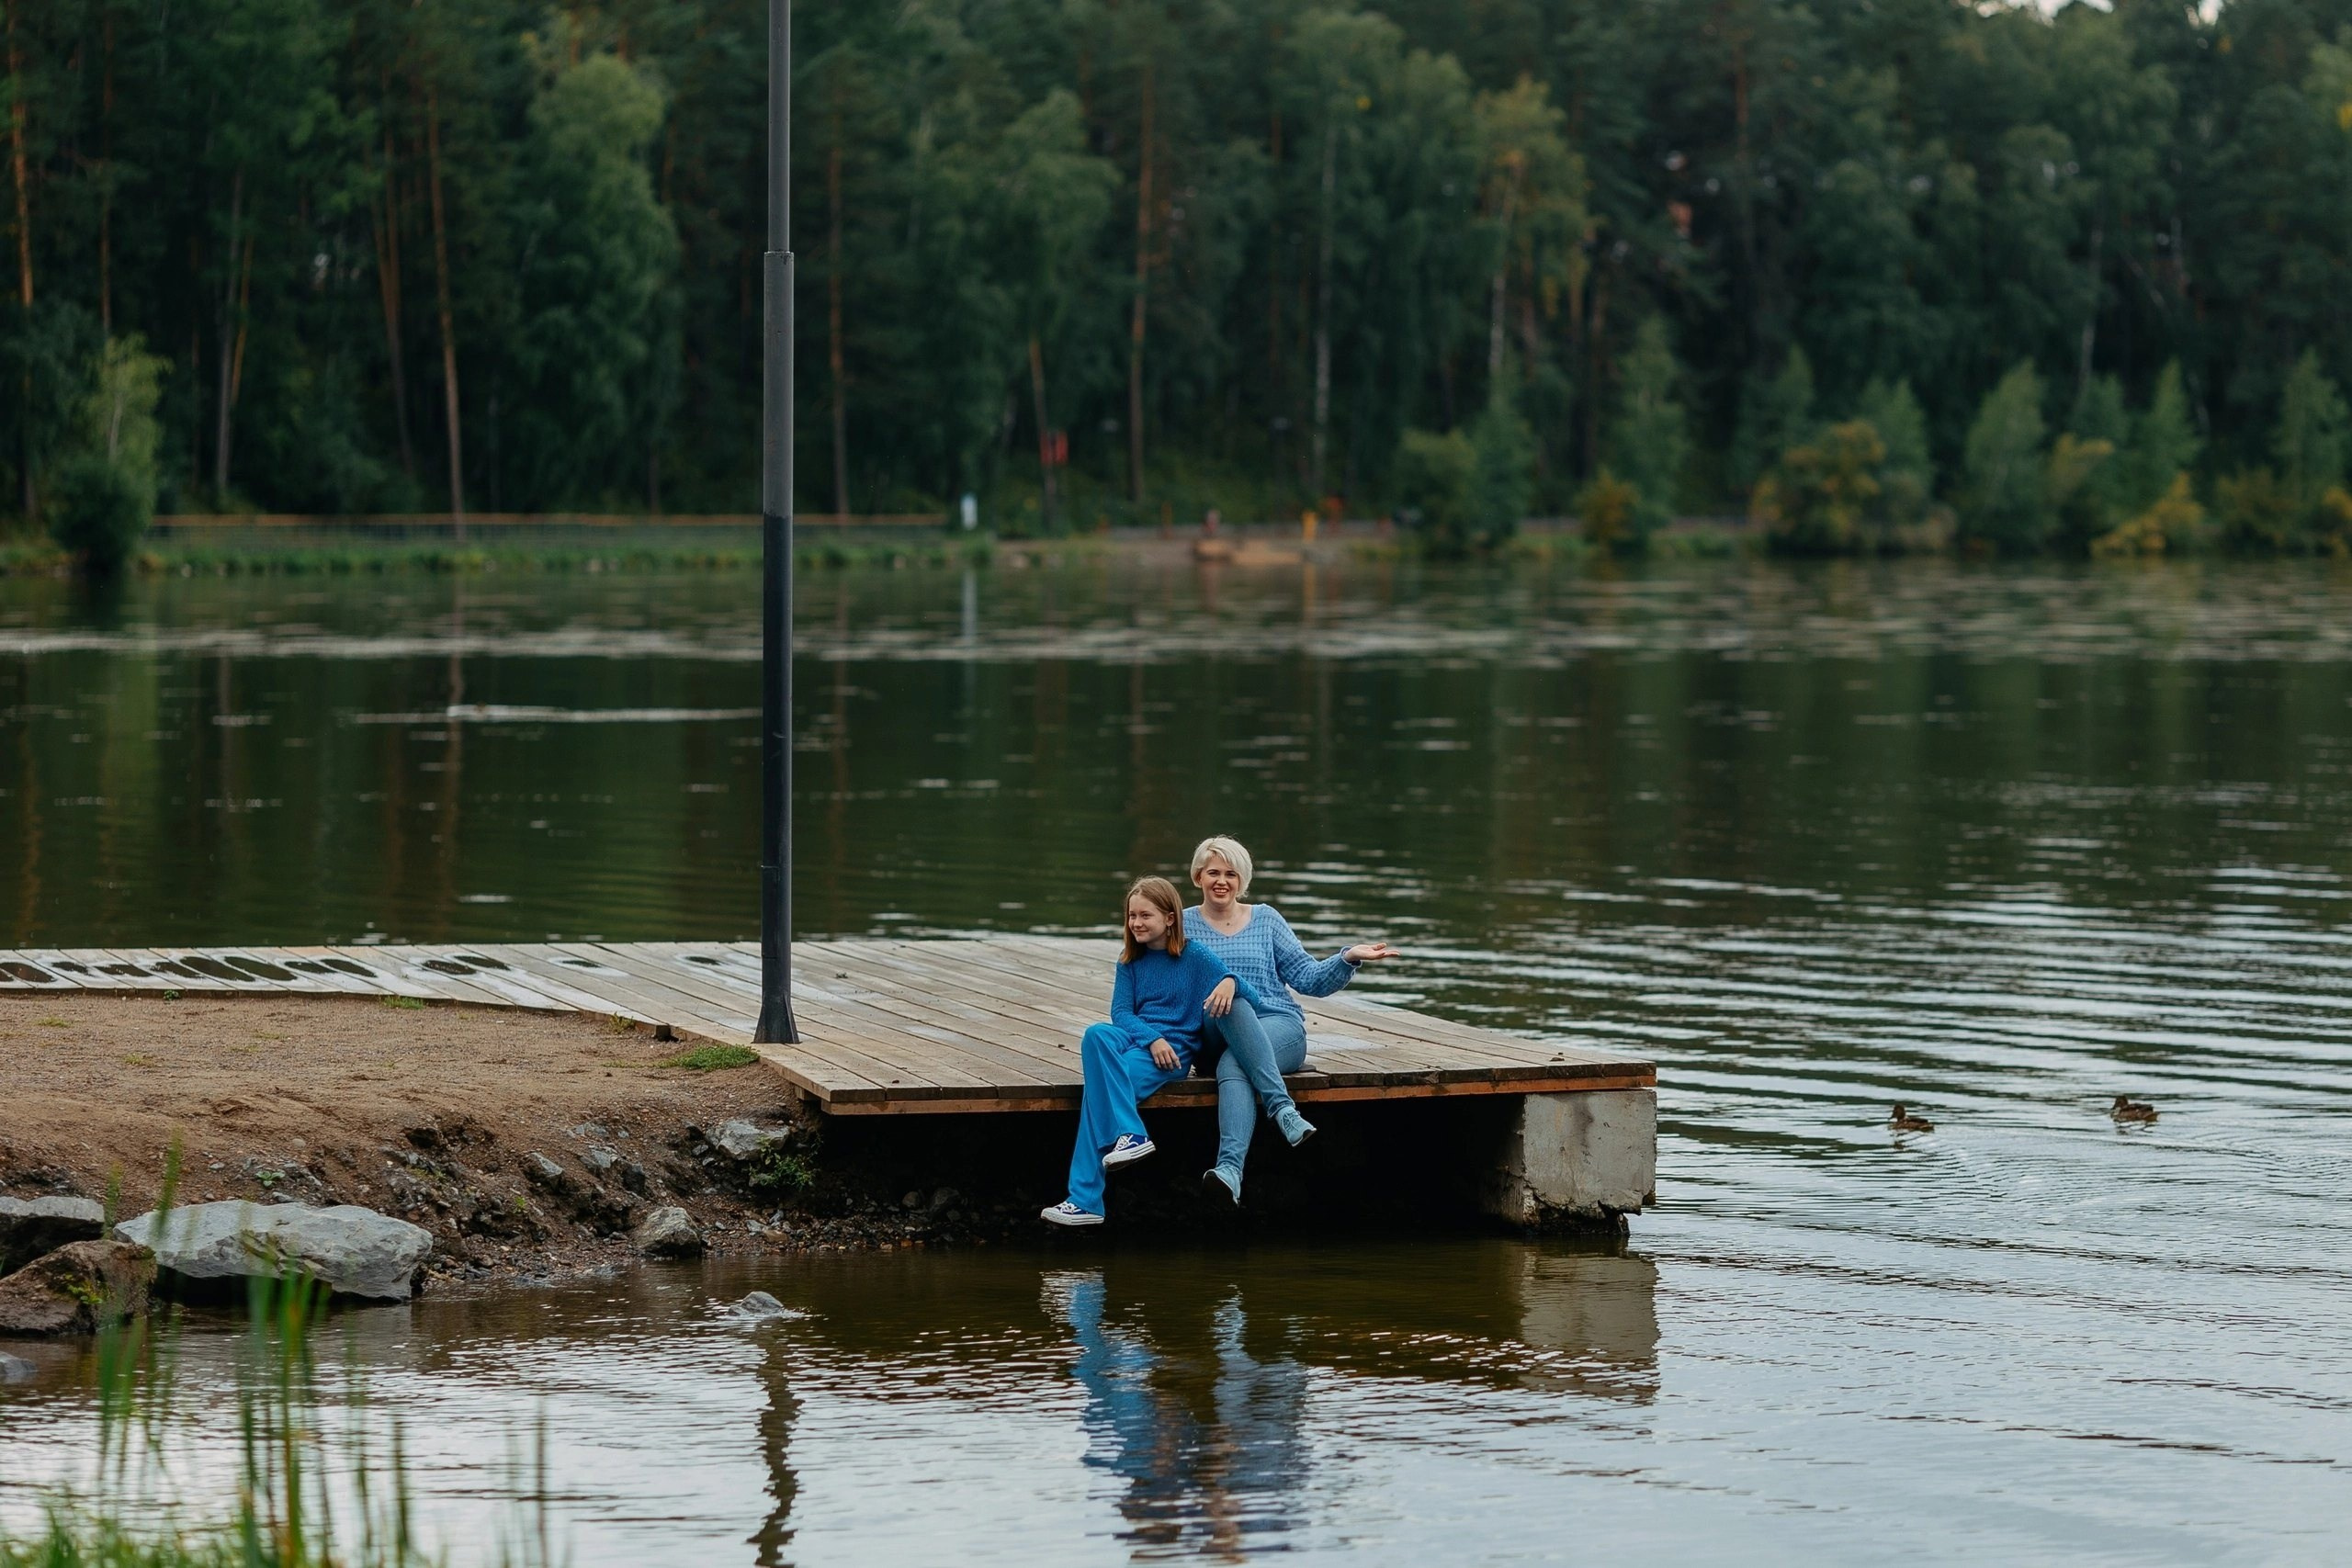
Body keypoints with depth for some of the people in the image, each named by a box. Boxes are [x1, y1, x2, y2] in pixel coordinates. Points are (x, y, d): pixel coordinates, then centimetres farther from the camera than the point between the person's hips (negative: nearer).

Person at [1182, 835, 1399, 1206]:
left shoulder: (1265, 919, 19)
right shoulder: (1184, 925, 16)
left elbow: (1308, 978, 15)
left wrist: (1348, 958, -2)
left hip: (1279, 1026, 0)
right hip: (1211, 1035, 0)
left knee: (1232, 1066, -34)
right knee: (1230, 1004, -37)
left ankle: (1230, 1169, -55)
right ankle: (1281, 1107, -48)